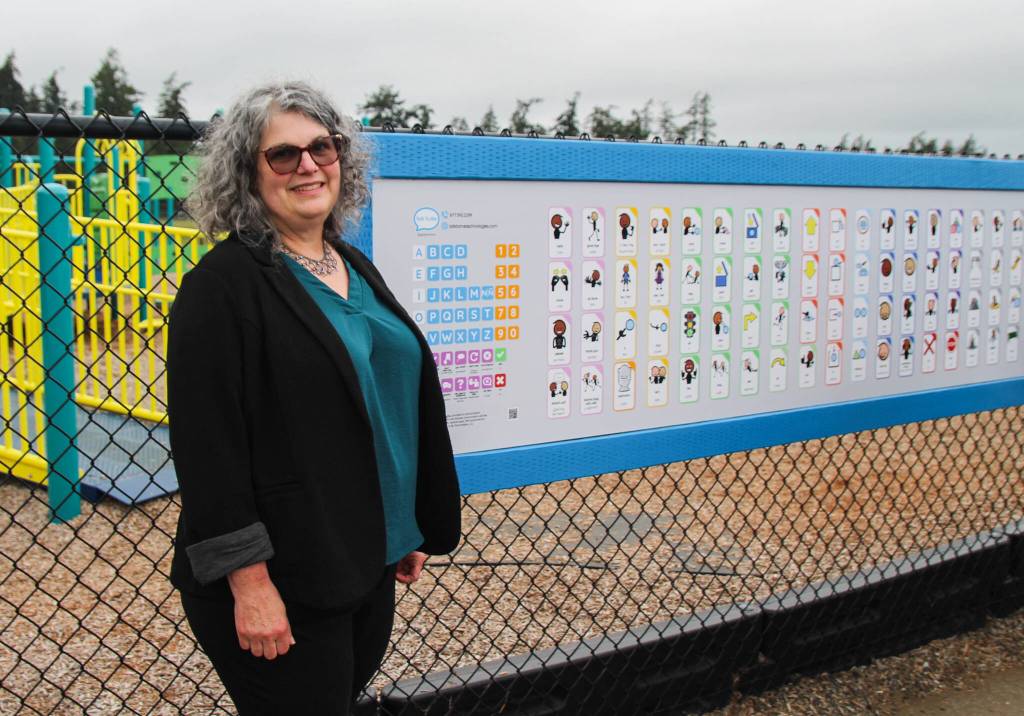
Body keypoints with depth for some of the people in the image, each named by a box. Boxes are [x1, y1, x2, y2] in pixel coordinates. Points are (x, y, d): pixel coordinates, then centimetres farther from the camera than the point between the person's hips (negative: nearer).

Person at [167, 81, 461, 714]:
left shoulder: (355, 268, 10)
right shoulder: (224, 283, -13)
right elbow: (208, 444, -19)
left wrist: (410, 531, 17)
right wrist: (249, 584, -21)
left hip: (369, 567, 8)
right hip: (286, 588, -7)